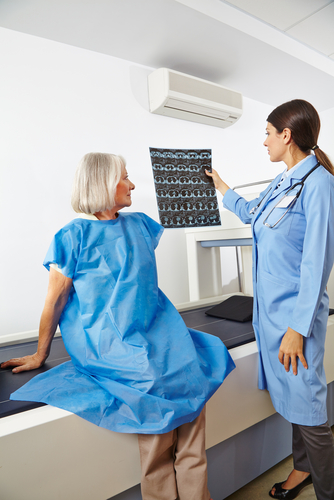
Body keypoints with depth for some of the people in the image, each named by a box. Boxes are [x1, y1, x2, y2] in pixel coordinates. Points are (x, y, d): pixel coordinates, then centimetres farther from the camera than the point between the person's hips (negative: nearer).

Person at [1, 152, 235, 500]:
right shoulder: (74, 236, -5)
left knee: (190, 376, -18)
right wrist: (40, 355, 4)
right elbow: (55, 299, -1)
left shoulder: (139, 224, 11)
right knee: (157, 383, -25)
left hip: (152, 328, 6)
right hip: (105, 340, -5)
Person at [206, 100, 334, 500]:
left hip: (296, 311, -8)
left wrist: (297, 328, -18)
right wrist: (222, 188, 44)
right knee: (290, 398, 21)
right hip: (270, 306, 8)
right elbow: (250, 214, 31)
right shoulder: (283, 182, 11)